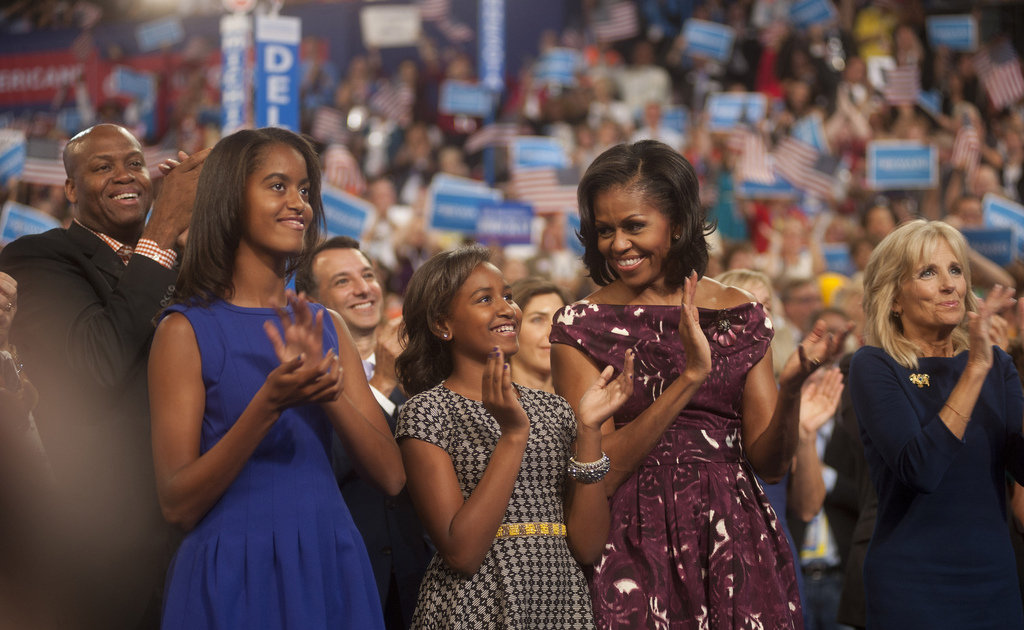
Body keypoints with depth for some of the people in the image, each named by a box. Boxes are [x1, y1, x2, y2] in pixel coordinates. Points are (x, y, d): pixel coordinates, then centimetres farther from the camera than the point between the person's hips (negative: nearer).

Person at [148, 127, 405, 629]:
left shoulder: (326, 328, 9)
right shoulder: (188, 329, -6)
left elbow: (391, 476, 0)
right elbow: (177, 504, -12)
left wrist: (327, 388, -15)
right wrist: (269, 405, -23)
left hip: (331, 569, 5)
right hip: (234, 576, -5)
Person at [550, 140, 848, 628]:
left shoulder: (740, 315, 7)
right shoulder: (580, 327, -1)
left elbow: (770, 463, 4)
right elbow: (597, 476, -12)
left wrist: (791, 387, -15)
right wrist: (689, 377, -20)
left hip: (735, 545, 2)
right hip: (635, 547, -2)